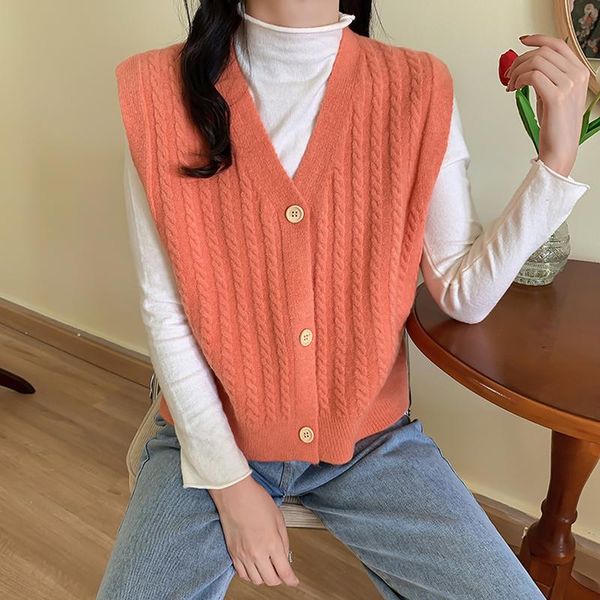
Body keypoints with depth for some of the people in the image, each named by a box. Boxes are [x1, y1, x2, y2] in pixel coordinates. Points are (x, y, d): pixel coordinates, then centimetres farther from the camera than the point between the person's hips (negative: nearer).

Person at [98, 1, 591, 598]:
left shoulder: (417, 89, -8)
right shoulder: (162, 91, -11)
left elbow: (464, 295, -6)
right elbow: (163, 308, -8)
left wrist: (557, 157, -17)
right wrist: (231, 481, -8)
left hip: (371, 435, 2)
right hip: (212, 434, 0)